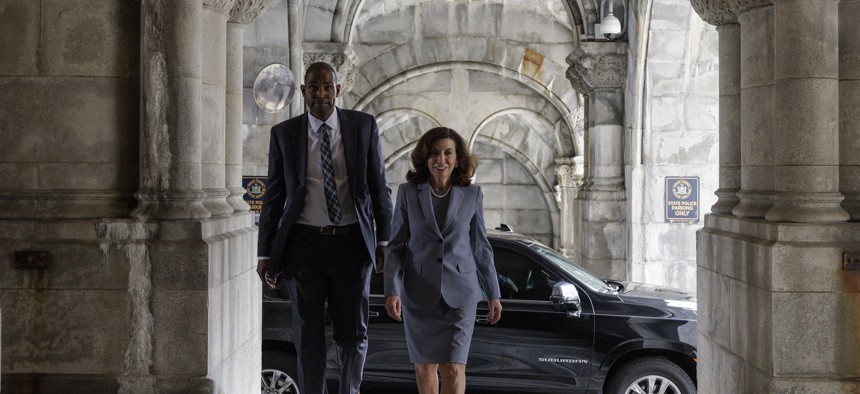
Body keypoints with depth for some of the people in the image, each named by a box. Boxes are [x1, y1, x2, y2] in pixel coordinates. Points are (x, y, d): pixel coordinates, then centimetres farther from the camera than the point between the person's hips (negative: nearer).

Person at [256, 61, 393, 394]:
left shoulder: (364, 126, 1)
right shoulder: (284, 133, 1)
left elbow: (379, 187, 5)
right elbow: (274, 197, 4)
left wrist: (384, 241, 2)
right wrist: (265, 254, 2)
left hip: (352, 242, 0)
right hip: (304, 242, 0)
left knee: (353, 332, 9)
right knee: (308, 333, 7)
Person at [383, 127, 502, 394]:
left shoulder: (472, 195, 2)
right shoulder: (408, 192, 0)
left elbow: (480, 247, 9)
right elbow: (395, 246, 1)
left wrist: (494, 294, 10)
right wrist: (392, 291, -11)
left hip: (460, 292, -1)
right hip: (419, 294, 1)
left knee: (453, 367, -9)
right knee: (425, 366, 9)